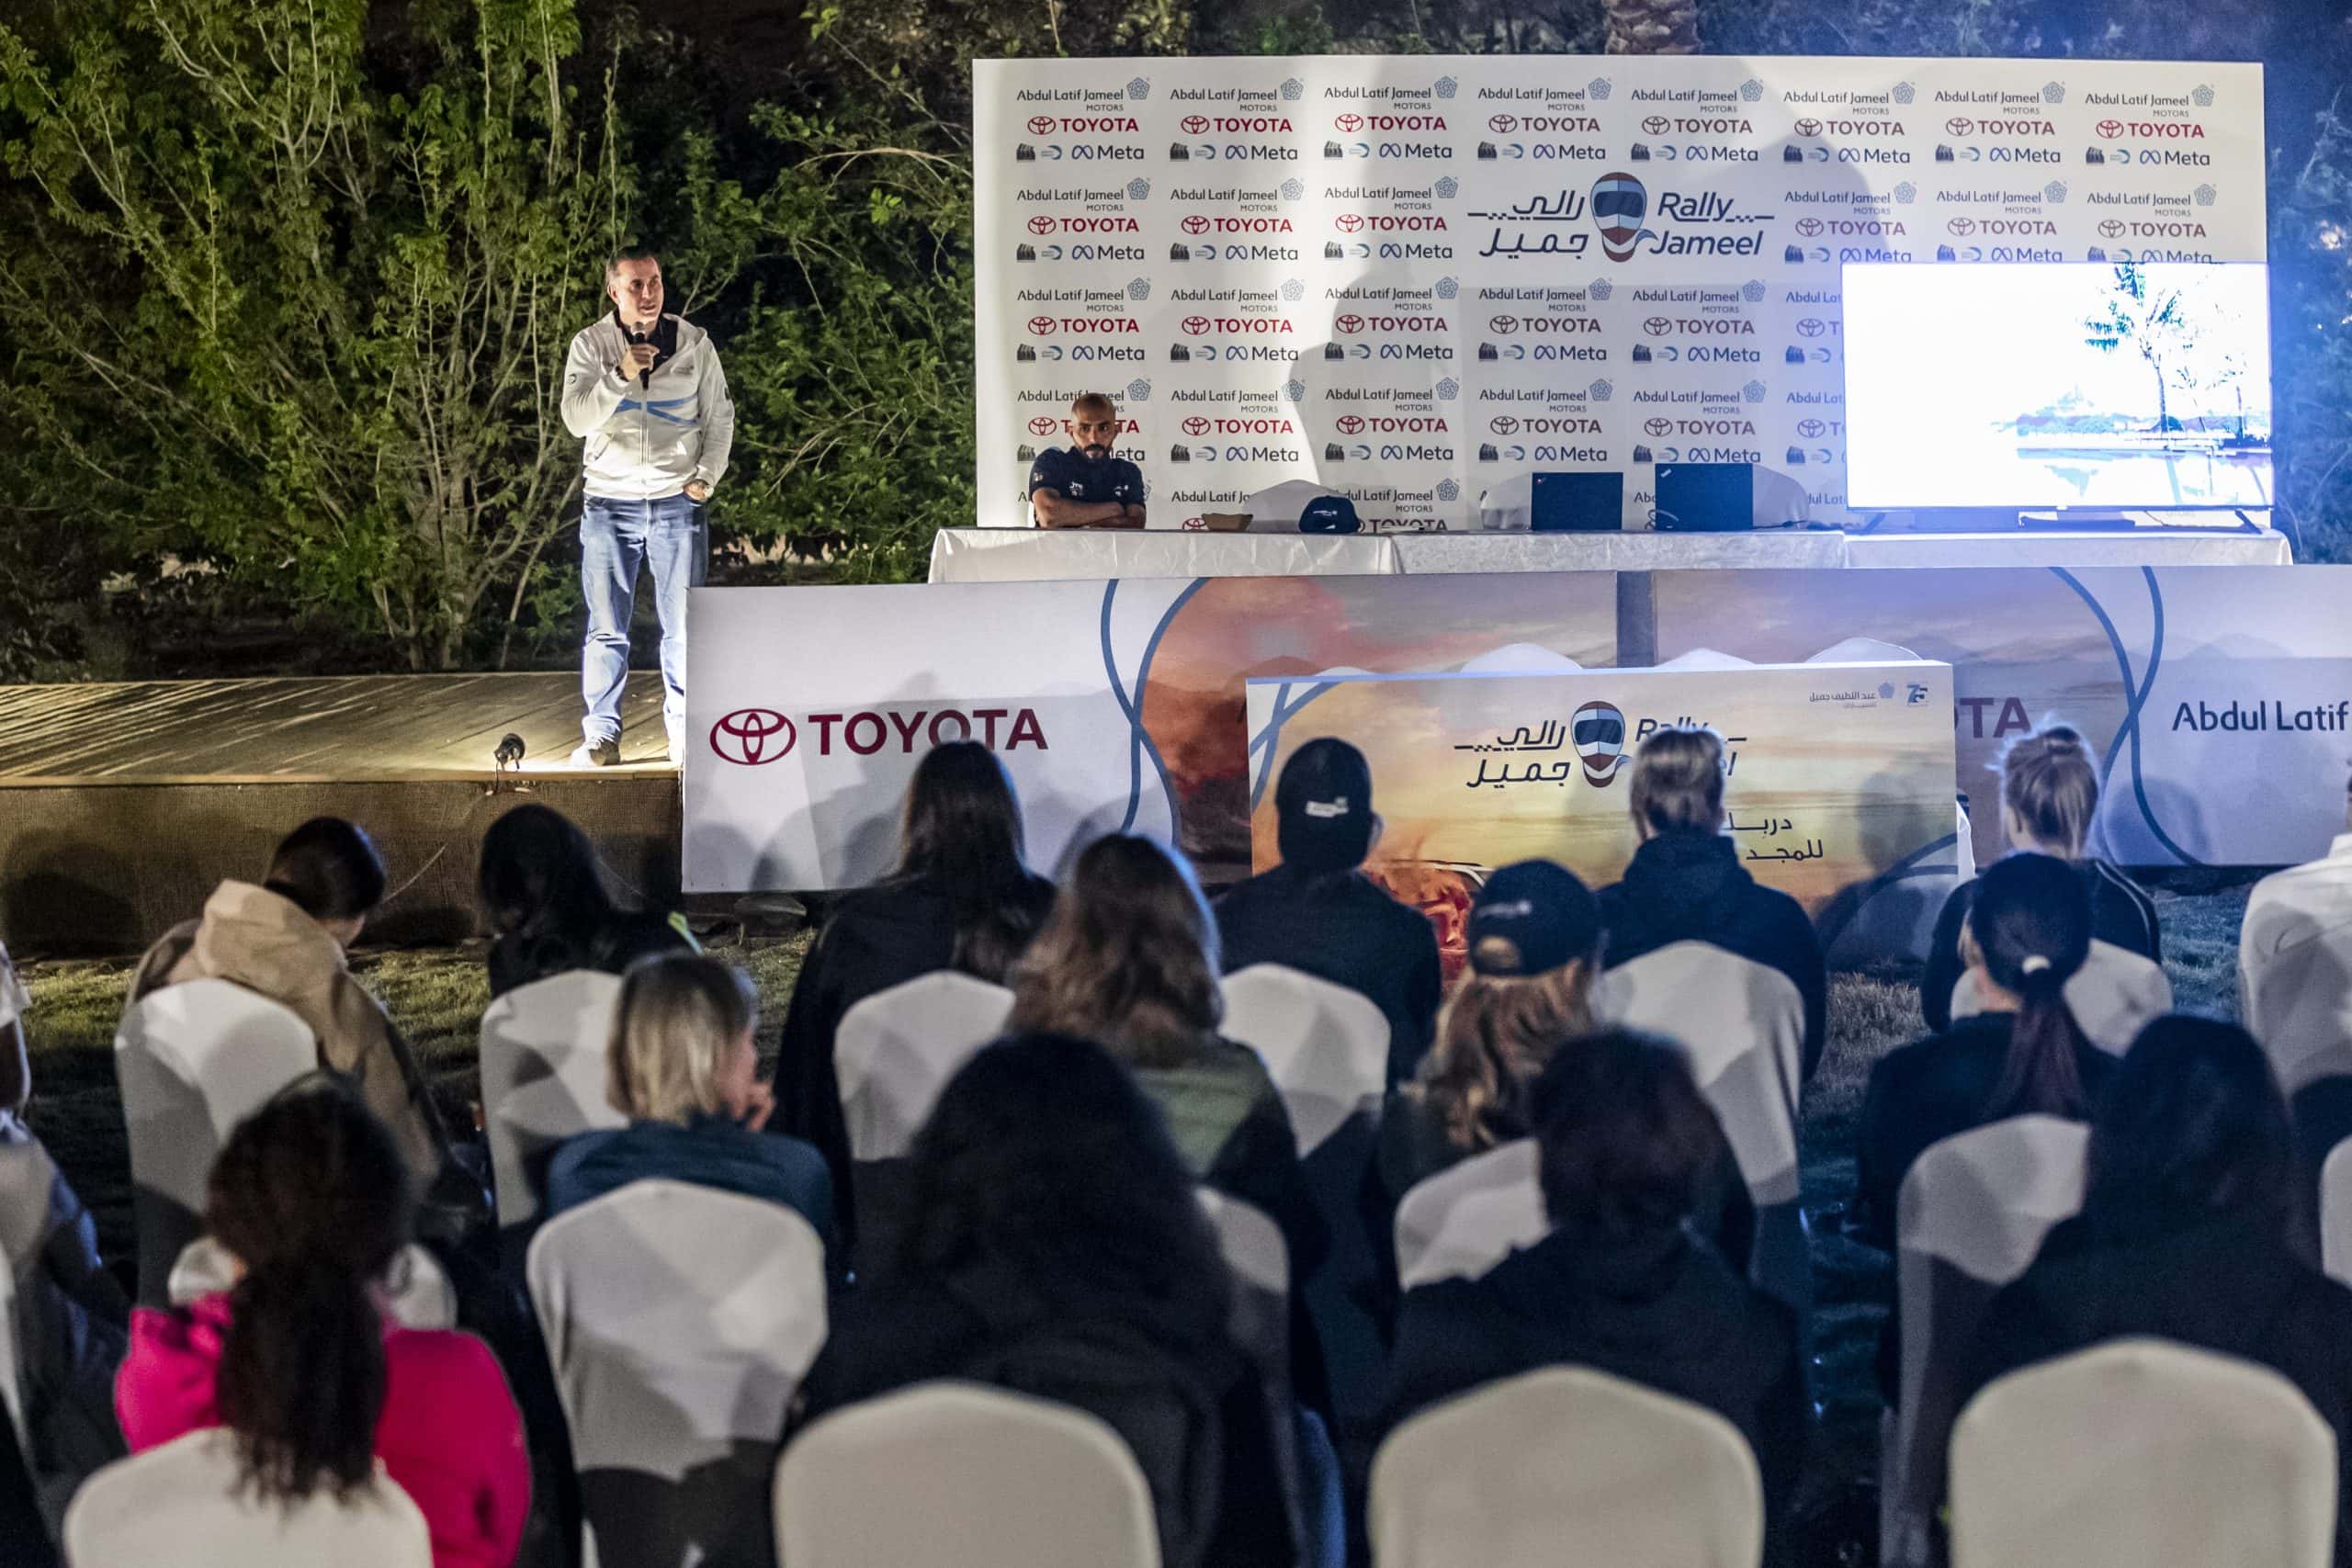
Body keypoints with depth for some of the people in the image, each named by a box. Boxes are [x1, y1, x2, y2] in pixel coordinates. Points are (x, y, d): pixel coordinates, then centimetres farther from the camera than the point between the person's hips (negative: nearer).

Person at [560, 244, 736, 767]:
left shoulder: (694, 344, 3)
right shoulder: (591, 345, 0)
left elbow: (720, 419, 12)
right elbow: (577, 419, -11)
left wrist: (706, 477, 1)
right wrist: (619, 376, -24)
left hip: (676, 503, 1)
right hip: (608, 503, 0)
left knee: (683, 627, 0)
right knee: (606, 630, 1)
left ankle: (684, 731, 9)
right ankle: (601, 737, 6)